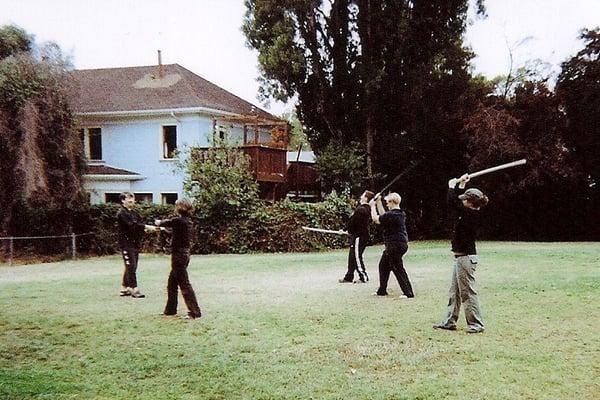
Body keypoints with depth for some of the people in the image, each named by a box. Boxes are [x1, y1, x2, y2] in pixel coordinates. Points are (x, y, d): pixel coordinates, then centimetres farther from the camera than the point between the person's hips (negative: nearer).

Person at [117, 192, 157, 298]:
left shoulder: (134, 213, 16)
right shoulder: (121, 213, -11)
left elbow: (140, 223, 9)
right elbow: (131, 225, -23)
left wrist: (147, 228, -13)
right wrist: (147, 227, -27)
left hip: (135, 243, 8)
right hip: (126, 243, -8)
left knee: (130, 267, 12)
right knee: (131, 267, -8)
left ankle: (124, 289, 21)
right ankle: (134, 290, -5)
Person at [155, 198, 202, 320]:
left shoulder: (179, 220, -17)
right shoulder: (188, 221, 6)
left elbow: (166, 223, 2)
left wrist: (158, 222, 23)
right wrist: (163, 224, 32)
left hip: (178, 255, -9)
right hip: (184, 254, 9)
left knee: (184, 284, -6)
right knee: (172, 283, 19)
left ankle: (195, 312, -6)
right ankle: (170, 309, 29)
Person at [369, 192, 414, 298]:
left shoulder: (392, 215, -19)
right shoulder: (401, 213, 10)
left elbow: (375, 219, -8)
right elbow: (383, 216, 24)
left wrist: (372, 206, 5)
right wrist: (378, 203, 25)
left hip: (395, 245, -10)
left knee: (398, 269, -6)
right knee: (383, 265, 18)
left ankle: (408, 292, -4)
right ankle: (382, 290, 26)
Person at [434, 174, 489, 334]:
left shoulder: (470, 214, -19)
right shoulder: (471, 213, 7)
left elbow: (452, 203, -21)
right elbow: (457, 203, 21)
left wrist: (453, 186, -7)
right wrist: (461, 184, 17)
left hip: (466, 258, -10)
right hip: (462, 257, 10)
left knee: (468, 292, -3)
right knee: (454, 292, 14)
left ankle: (476, 324, 5)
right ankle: (449, 322, 22)